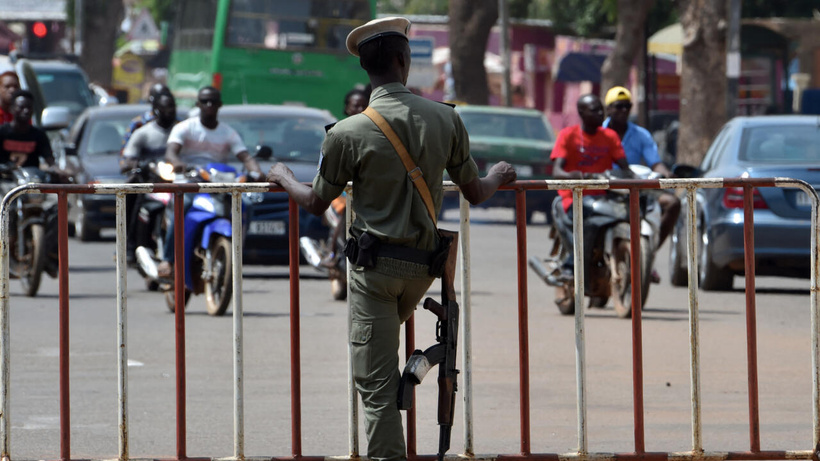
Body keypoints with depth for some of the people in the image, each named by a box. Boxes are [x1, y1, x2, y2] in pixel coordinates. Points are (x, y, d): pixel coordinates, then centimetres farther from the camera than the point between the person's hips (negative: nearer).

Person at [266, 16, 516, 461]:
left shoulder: (349, 133, -12)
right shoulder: (445, 119, -3)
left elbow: (316, 203, 2)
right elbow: (474, 192, 10)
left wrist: (283, 177, 23)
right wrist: (498, 177, 34)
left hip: (376, 263, -4)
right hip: (423, 264, 4)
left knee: (376, 384, -3)